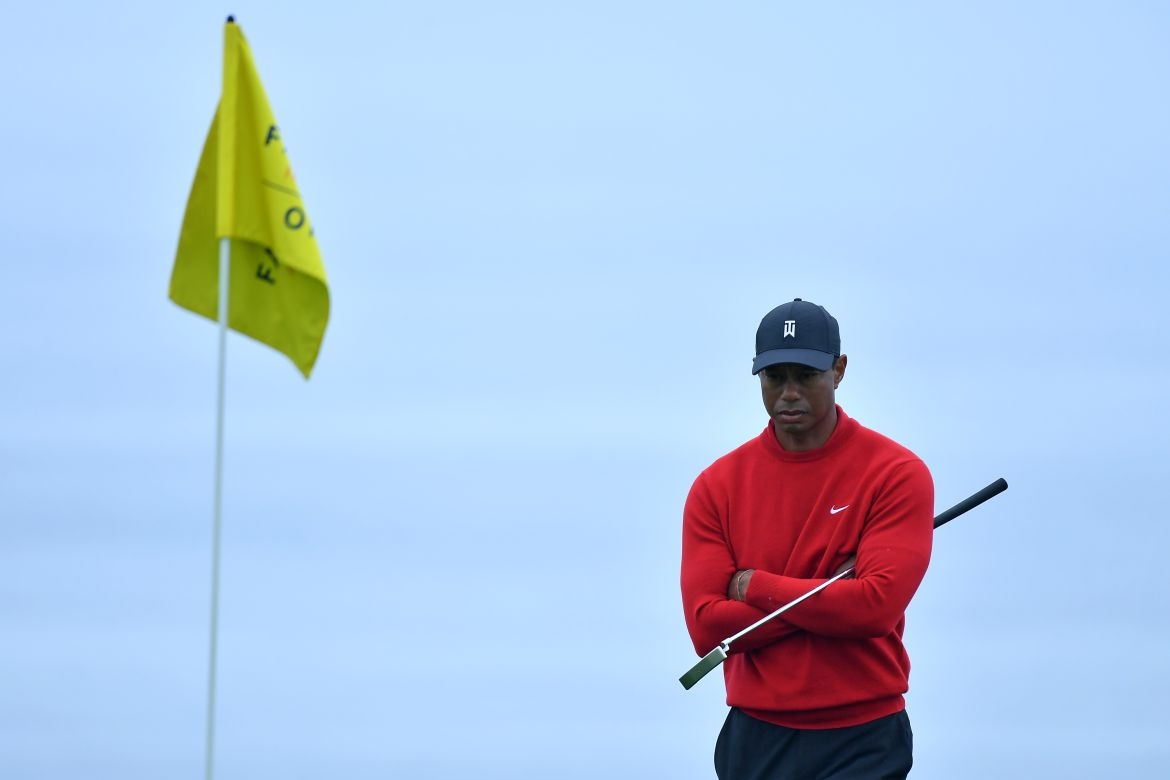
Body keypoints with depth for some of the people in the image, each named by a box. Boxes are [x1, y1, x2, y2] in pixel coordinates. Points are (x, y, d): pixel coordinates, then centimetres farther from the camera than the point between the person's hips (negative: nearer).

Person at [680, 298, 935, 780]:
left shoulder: (897, 473, -5)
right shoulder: (716, 486, 4)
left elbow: (878, 604, -17)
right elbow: (706, 626, -6)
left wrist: (757, 587, -8)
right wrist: (829, 595, -12)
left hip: (862, 741, -3)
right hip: (755, 739, 3)